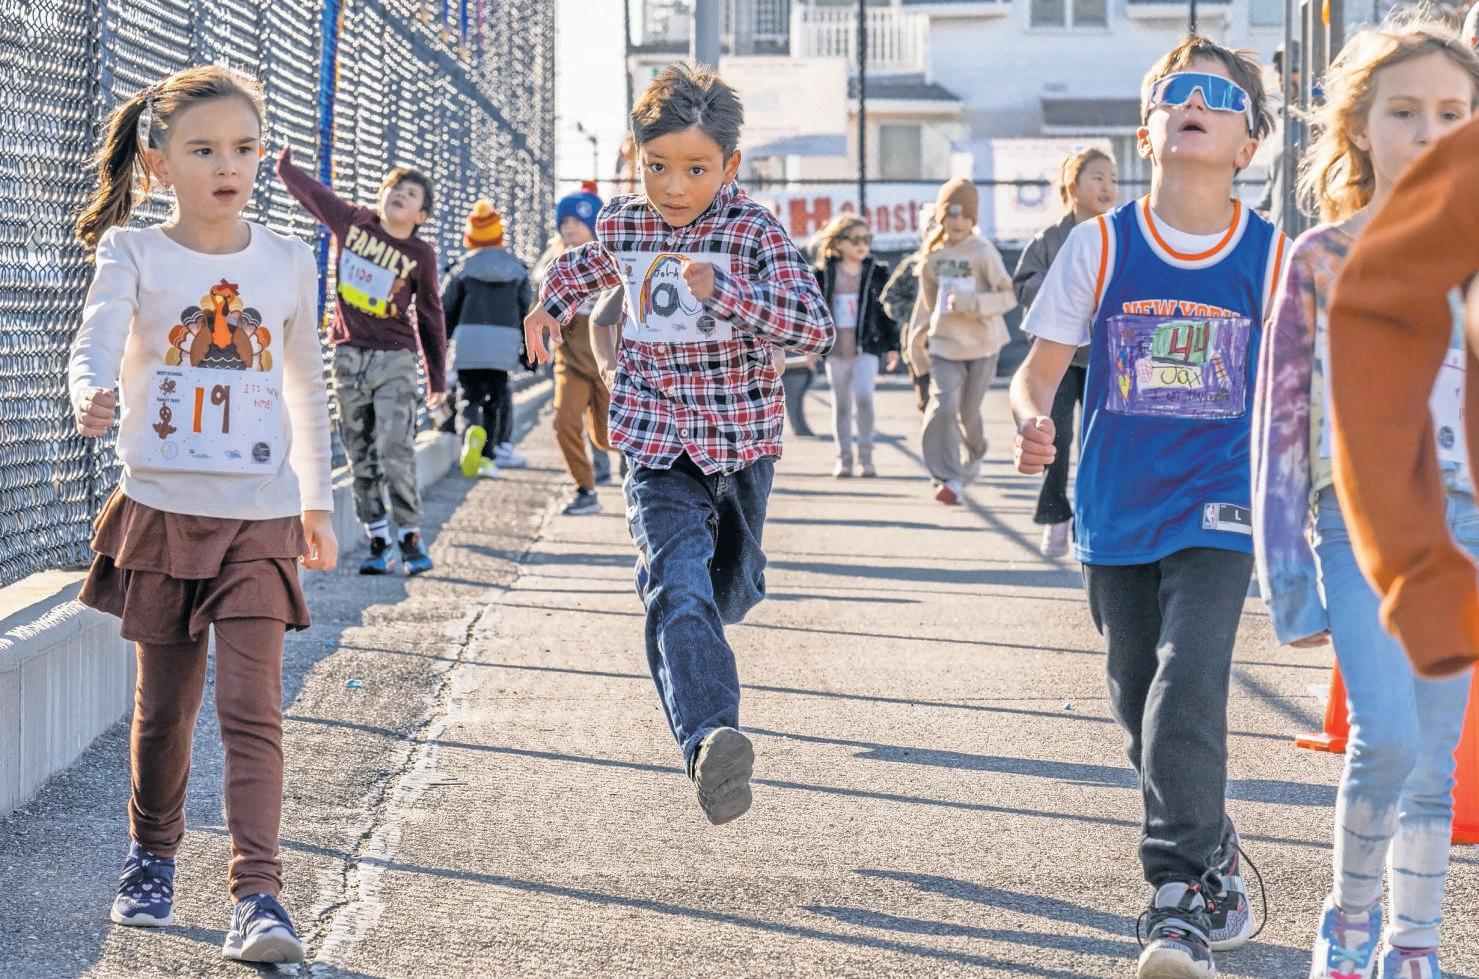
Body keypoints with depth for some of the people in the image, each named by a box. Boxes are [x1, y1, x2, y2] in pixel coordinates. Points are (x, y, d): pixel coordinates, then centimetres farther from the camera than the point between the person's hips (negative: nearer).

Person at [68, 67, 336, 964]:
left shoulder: (289, 263, 5)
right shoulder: (134, 254, -2)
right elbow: (98, 339, -21)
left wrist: (317, 501, 20)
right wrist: (93, 395, -43)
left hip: (259, 520, 0)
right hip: (161, 511, 0)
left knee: (252, 708, -9)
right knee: (164, 706, 11)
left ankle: (258, 892, -11)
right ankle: (153, 855, 33)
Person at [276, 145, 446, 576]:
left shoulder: (422, 255, -3)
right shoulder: (352, 221, 1)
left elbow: (430, 317, 4)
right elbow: (310, 191, 16)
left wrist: (438, 378, 7)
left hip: (394, 361, -3)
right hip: (349, 357, 3)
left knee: (395, 451, -13)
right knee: (361, 456, 4)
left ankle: (410, 537, -3)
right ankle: (378, 543, 8)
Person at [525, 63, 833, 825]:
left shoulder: (755, 232, -12)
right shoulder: (621, 226, 0)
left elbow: (814, 327, -25)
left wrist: (722, 291, -35)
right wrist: (552, 303, 17)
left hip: (741, 441, 0)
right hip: (657, 443, 0)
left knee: (732, 585, 20)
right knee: (678, 586, -23)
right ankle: (710, 740, -41)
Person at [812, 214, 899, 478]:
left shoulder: (877, 273, 3)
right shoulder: (824, 275, 2)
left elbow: (888, 310, 7)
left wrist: (892, 345, 5)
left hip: (866, 347, -1)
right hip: (835, 348, 1)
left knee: (863, 396, -18)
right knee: (841, 404, 7)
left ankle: (866, 455, -7)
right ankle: (843, 458, 16)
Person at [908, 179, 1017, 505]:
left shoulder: (983, 252, -11)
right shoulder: (932, 255, 3)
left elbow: (1009, 295, -13)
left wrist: (973, 303, -27)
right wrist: (916, 336, 19)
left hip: (982, 343, -2)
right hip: (944, 341, 2)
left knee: (969, 411, 7)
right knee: (943, 406, -16)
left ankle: (975, 455, 40)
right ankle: (948, 478, -12)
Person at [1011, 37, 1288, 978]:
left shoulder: (1270, 257, -2)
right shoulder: (1102, 246, -1)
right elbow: (1040, 367, -1)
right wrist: (1031, 420, -22)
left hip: (1217, 510, -2)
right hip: (1117, 511, 2)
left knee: (1188, 688, -19)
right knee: (1142, 705, 12)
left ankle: (1183, 900, -15)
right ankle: (1215, 855, 34)